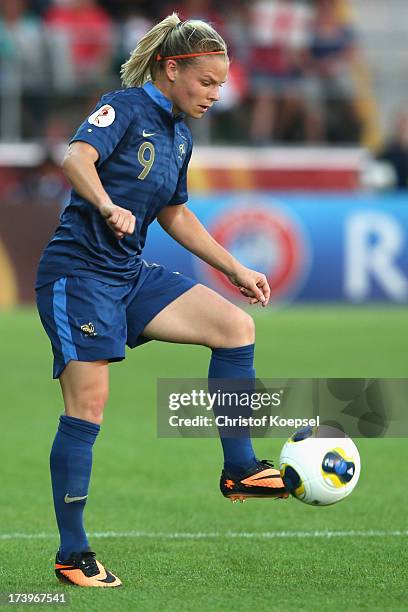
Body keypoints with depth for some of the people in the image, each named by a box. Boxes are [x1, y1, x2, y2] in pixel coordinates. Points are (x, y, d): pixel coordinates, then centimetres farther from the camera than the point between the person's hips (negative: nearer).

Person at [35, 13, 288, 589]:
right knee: (87, 408, -9)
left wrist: (236, 270, 23)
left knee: (236, 326, -6)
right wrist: (108, 205, -48)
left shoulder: (180, 136, 14)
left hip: (132, 275, 8)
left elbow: (175, 216, 26)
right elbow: (76, 158, -30)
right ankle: (72, 553, 0)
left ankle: (239, 469, -1)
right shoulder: (126, 107, -11)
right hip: (79, 274, -8)